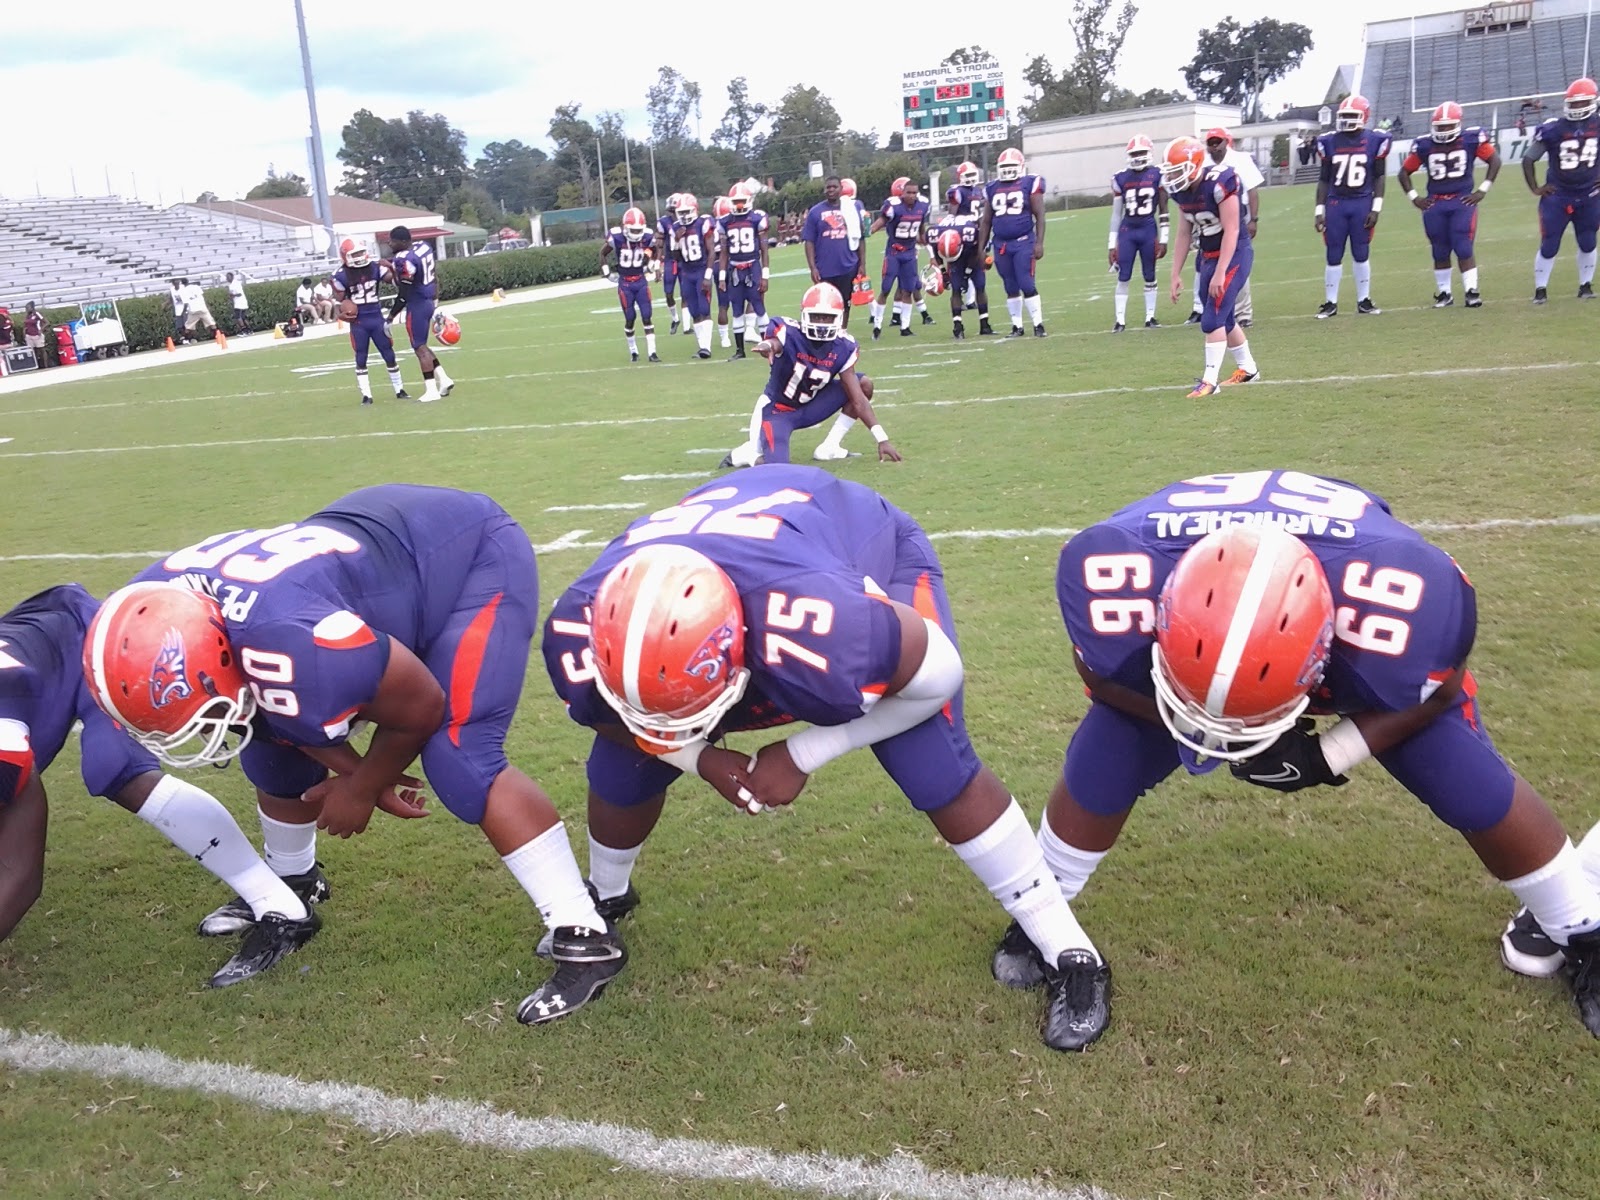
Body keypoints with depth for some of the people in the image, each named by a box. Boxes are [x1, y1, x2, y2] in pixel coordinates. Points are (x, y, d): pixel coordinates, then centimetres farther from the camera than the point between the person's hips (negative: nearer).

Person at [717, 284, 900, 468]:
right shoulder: (788, 333, -23)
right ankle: (748, 452, 9)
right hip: (777, 410, -5)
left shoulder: (843, 348, -12)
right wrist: (766, 346, -75)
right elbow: (773, 343, -49)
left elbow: (858, 400, -11)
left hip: (808, 408, 5)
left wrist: (882, 439, -16)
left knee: (864, 385, -9)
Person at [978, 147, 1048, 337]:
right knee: (1011, 288, 8)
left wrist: (1039, 243, -11)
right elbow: (986, 222, 15)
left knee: (1027, 285, -8)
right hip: (1001, 245, 4)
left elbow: (1039, 216, -3)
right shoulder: (992, 189, 10)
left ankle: (1038, 324, 1)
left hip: (1023, 243, -4)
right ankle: (1017, 326, 16)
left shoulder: (1030, 184, -1)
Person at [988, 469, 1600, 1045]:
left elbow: (1440, 689, -16)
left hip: (1366, 643, 0)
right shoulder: (1120, 569, -43)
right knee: (1097, 777, -7)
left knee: (1476, 791, -3)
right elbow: (1101, 669, -18)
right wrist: (1206, 725, -25)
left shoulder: (1406, 593, -43)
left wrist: (1331, 755, -24)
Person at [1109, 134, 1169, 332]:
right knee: (1123, 278, 0)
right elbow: (1116, 213, 7)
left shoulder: (1158, 175, -1)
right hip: (1127, 231, 1)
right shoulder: (1121, 178, 3)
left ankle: (1150, 317, 17)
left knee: (1149, 276, 7)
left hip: (1148, 230, -1)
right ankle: (1120, 320, 6)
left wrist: (1163, 239, -4)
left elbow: (1163, 211, 1)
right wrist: (1112, 244, 4)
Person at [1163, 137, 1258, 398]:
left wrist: (1220, 273, -24)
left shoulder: (1220, 182, -24)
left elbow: (1231, 231, -22)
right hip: (1208, 256, 8)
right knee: (1224, 317, 16)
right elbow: (1185, 233, 9)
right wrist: (1176, 274, 9)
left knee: (1213, 319, -14)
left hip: (1234, 254, -8)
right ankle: (1247, 368, 33)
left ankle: (1209, 381, -8)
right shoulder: (1181, 191, 0)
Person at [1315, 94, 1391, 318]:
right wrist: (1319, 211, 4)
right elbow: (1324, 180, 8)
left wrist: (1376, 208, -5)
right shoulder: (1329, 142, 4)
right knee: (1334, 256, 3)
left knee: (1361, 254, 4)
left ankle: (1364, 301, 14)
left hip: (1362, 204, -1)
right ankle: (1330, 303, 11)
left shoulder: (1375, 141, -1)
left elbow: (1380, 177, 2)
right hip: (1335, 204, 1)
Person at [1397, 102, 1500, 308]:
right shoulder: (1424, 145, 0)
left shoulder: (1471, 139, -3)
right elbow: (1405, 172, 11)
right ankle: (1444, 293, 20)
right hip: (1435, 204, 2)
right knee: (1440, 252, 7)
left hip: (1462, 201, -2)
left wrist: (1482, 190, -1)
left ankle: (1472, 291, -2)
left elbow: (1495, 160, 4)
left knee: (1463, 248, -8)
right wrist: (1414, 198, 4)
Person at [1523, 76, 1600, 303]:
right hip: (1557, 196, -2)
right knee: (1549, 246, -1)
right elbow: (1528, 159, 0)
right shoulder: (1552, 129, -10)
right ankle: (1540, 289, 10)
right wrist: (1535, 188, -4)